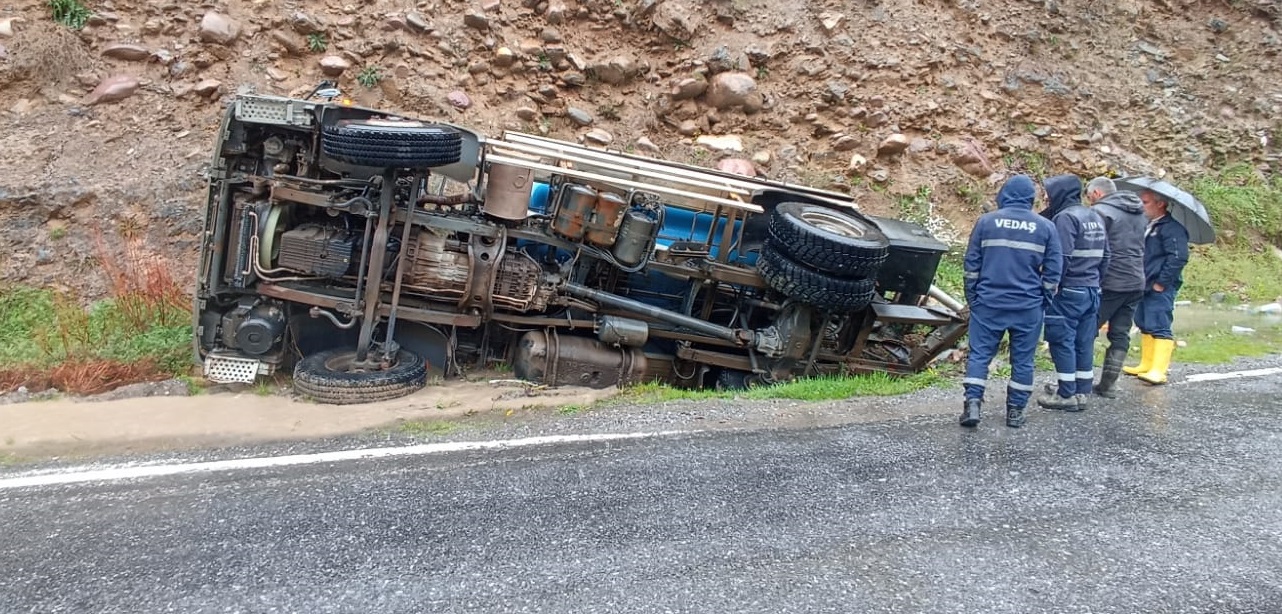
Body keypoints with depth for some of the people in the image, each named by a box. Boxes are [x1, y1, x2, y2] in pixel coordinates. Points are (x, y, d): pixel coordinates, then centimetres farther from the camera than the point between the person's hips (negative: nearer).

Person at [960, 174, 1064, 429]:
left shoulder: (986, 221, 1)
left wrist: (972, 297, 10)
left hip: (988, 302, 0)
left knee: (980, 353, 4)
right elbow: (1053, 271, 5)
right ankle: (1016, 410, 12)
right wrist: (1044, 300, 14)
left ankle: (973, 402, -6)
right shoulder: (1046, 227, 4)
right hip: (1029, 306, 1)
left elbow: (971, 263, 2)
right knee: (1022, 359, 8)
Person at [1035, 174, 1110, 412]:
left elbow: (1062, 259, -20)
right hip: (1092, 291, 9)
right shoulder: (1096, 218, 15)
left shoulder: (1065, 217, -13)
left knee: (1062, 341, -2)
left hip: (1069, 292, -9)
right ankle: (1083, 392, 17)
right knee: (1084, 342, 11)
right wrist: (1095, 281, 20)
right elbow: (1105, 257, 17)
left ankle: (1067, 395, 0)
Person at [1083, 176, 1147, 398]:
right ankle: (1108, 384, 12)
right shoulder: (1139, 214, 18)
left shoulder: (1100, 211, -10)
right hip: (1136, 282, 8)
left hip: (1110, 283, -8)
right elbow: (1141, 248, 21)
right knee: (1120, 334, 10)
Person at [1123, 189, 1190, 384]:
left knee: (1159, 328, -10)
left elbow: (1179, 258, -20)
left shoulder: (1172, 228, -13)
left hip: (1160, 288, -10)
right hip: (1146, 286, 10)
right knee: (1145, 326, 14)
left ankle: (1158, 370, -11)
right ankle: (1146, 365, 23)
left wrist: (1161, 283, -19)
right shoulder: (1150, 226, 16)